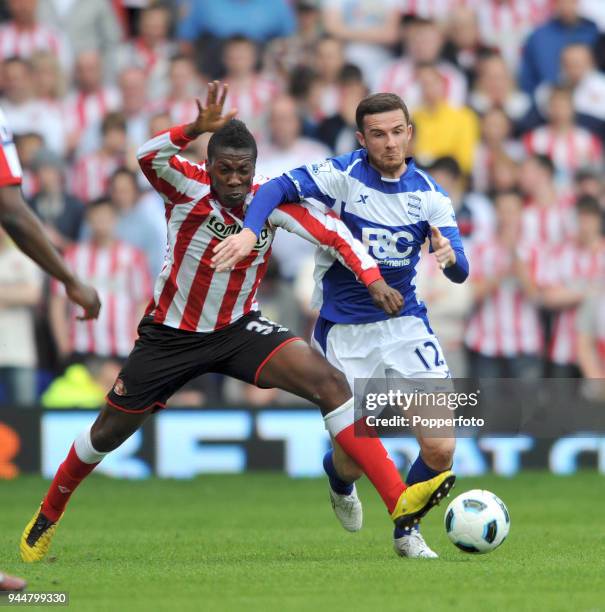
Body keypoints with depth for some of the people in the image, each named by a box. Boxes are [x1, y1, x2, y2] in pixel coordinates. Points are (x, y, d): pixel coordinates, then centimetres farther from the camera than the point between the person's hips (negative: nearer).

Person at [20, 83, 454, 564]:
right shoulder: (188, 187, -20)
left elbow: (334, 233, -7)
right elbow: (148, 156, -41)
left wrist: (373, 278, -21)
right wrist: (196, 128, -58)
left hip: (238, 329, 1)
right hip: (170, 335, -1)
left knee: (329, 381, -21)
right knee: (109, 432, 12)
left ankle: (399, 499, -25)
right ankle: (49, 515, 41)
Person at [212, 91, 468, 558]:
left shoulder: (429, 193, -3)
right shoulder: (344, 174, -11)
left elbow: (460, 271, -8)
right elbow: (280, 188, -22)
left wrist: (450, 258, -32)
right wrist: (250, 230, -40)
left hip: (405, 324, 2)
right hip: (343, 331, -2)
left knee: (441, 447, -9)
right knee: (354, 456, 0)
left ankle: (406, 530, 18)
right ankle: (339, 481, 40)